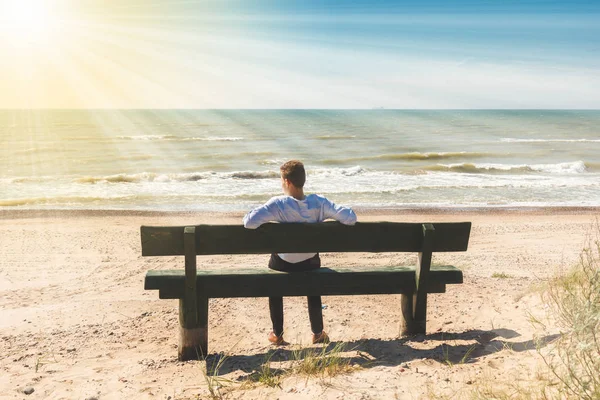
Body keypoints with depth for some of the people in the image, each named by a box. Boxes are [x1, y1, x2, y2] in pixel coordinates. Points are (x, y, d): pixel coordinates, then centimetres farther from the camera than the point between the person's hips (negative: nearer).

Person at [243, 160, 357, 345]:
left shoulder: (278, 204, -25)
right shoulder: (318, 202, -17)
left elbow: (250, 222, -35)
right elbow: (350, 218, -18)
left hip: (283, 263, -2)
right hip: (311, 262, 2)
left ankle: (277, 334, 32)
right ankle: (318, 333, 37)